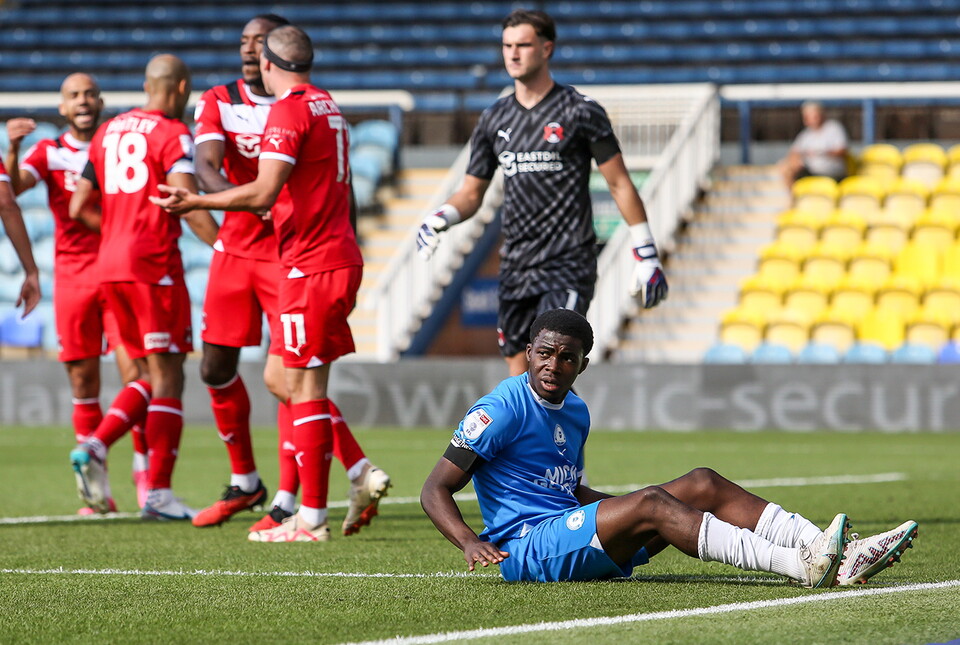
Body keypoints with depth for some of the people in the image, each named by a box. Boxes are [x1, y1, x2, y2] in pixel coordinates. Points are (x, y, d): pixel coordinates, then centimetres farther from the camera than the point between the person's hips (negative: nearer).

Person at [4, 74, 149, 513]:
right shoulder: (49, 153, 5)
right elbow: (13, 187, -11)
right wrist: (13, 149, -29)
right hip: (72, 276, 1)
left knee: (134, 373, -11)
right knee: (84, 385, 3)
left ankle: (144, 475, -3)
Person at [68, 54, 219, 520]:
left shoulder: (108, 132, 16)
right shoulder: (173, 135, -6)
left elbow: (80, 207, 16)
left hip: (109, 268, 7)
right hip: (154, 264, -7)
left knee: (150, 376, 16)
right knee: (167, 377, -3)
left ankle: (93, 447, -3)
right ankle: (159, 494, -7)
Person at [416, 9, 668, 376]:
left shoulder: (580, 112, -3)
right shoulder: (495, 119, 12)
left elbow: (620, 185, -1)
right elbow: (471, 193, 17)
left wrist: (647, 258, -4)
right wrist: (440, 218, -5)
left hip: (569, 263, -6)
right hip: (516, 264, 6)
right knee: (518, 372, 6)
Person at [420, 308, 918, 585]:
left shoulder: (575, 413, 17)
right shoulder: (503, 408, -8)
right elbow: (434, 491, -11)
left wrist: (621, 510, 17)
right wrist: (471, 544, -27)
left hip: (572, 533, 8)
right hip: (525, 549, -8)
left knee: (702, 486, -6)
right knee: (651, 503, -29)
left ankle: (840, 558, -18)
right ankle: (799, 566, -40)